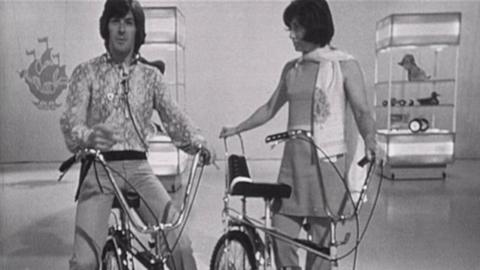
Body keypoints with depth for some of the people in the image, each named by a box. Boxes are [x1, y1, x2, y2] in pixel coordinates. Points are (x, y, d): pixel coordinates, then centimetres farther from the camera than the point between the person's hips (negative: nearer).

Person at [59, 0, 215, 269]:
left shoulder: (151, 75, 10)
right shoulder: (86, 72, 3)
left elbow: (174, 116, 1)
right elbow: (71, 120, -9)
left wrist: (198, 142, -20)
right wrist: (88, 137, -33)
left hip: (138, 167, 2)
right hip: (99, 168, -1)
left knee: (181, 245, -13)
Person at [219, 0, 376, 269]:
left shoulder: (345, 65, 0)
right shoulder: (291, 68, 13)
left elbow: (363, 111, -4)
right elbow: (271, 107, 23)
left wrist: (369, 140, -23)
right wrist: (237, 128, 21)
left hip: (327, 160, -4)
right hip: (292, 159, 5)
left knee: (322, 237, 1)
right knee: (281, 234, 2)